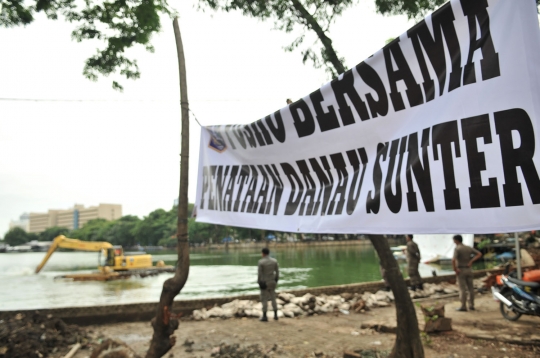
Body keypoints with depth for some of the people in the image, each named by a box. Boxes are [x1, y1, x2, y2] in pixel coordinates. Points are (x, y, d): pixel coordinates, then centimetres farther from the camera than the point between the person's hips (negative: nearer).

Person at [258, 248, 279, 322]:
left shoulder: (261, 262, -16)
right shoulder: (274, 261, -2)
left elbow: (260, 274, -14)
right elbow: (277, 272, 2)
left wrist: (259, 283, -5)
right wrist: (276, 281, 13)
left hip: (264, 282, -4)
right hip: (272, 282, 4)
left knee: (264, 299, 4)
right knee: (273, 298, 15)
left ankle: (264, 317, 6)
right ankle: (275, 315, 17)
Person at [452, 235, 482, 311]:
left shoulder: (457, 249, -14)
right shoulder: (469, 248, 6)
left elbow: (453, 260, -27)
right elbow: (479, 254, 3)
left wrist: (455, 270, -14)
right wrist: (471, 261, -3)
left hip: (460, 270, -6)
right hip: (469, 270, 6)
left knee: (462, 289, -2)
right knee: (470, 288, 12)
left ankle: (463, 307, 2)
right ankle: (471, 305, 18)